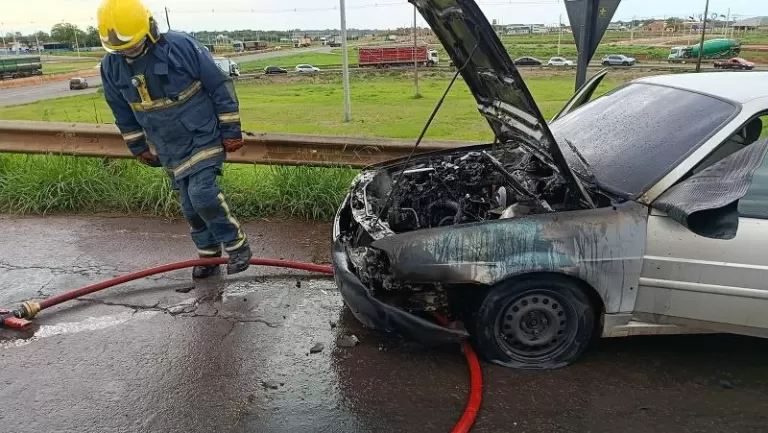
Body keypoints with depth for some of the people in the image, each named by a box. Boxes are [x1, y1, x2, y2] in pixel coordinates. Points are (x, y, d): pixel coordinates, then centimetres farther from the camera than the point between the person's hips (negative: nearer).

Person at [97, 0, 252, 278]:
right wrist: (139, 148, 15)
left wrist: (231, 131, -10)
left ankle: (237, 244, -1)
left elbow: (220, 87, -13)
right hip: (170, 151, 5)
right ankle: (209, 254, 29)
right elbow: (123, 113, 11)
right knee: (190, 206, 10)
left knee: (202, 193, -20)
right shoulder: (111, 67, -6)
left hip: (204, 138, -5)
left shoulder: (182, 46, -20)